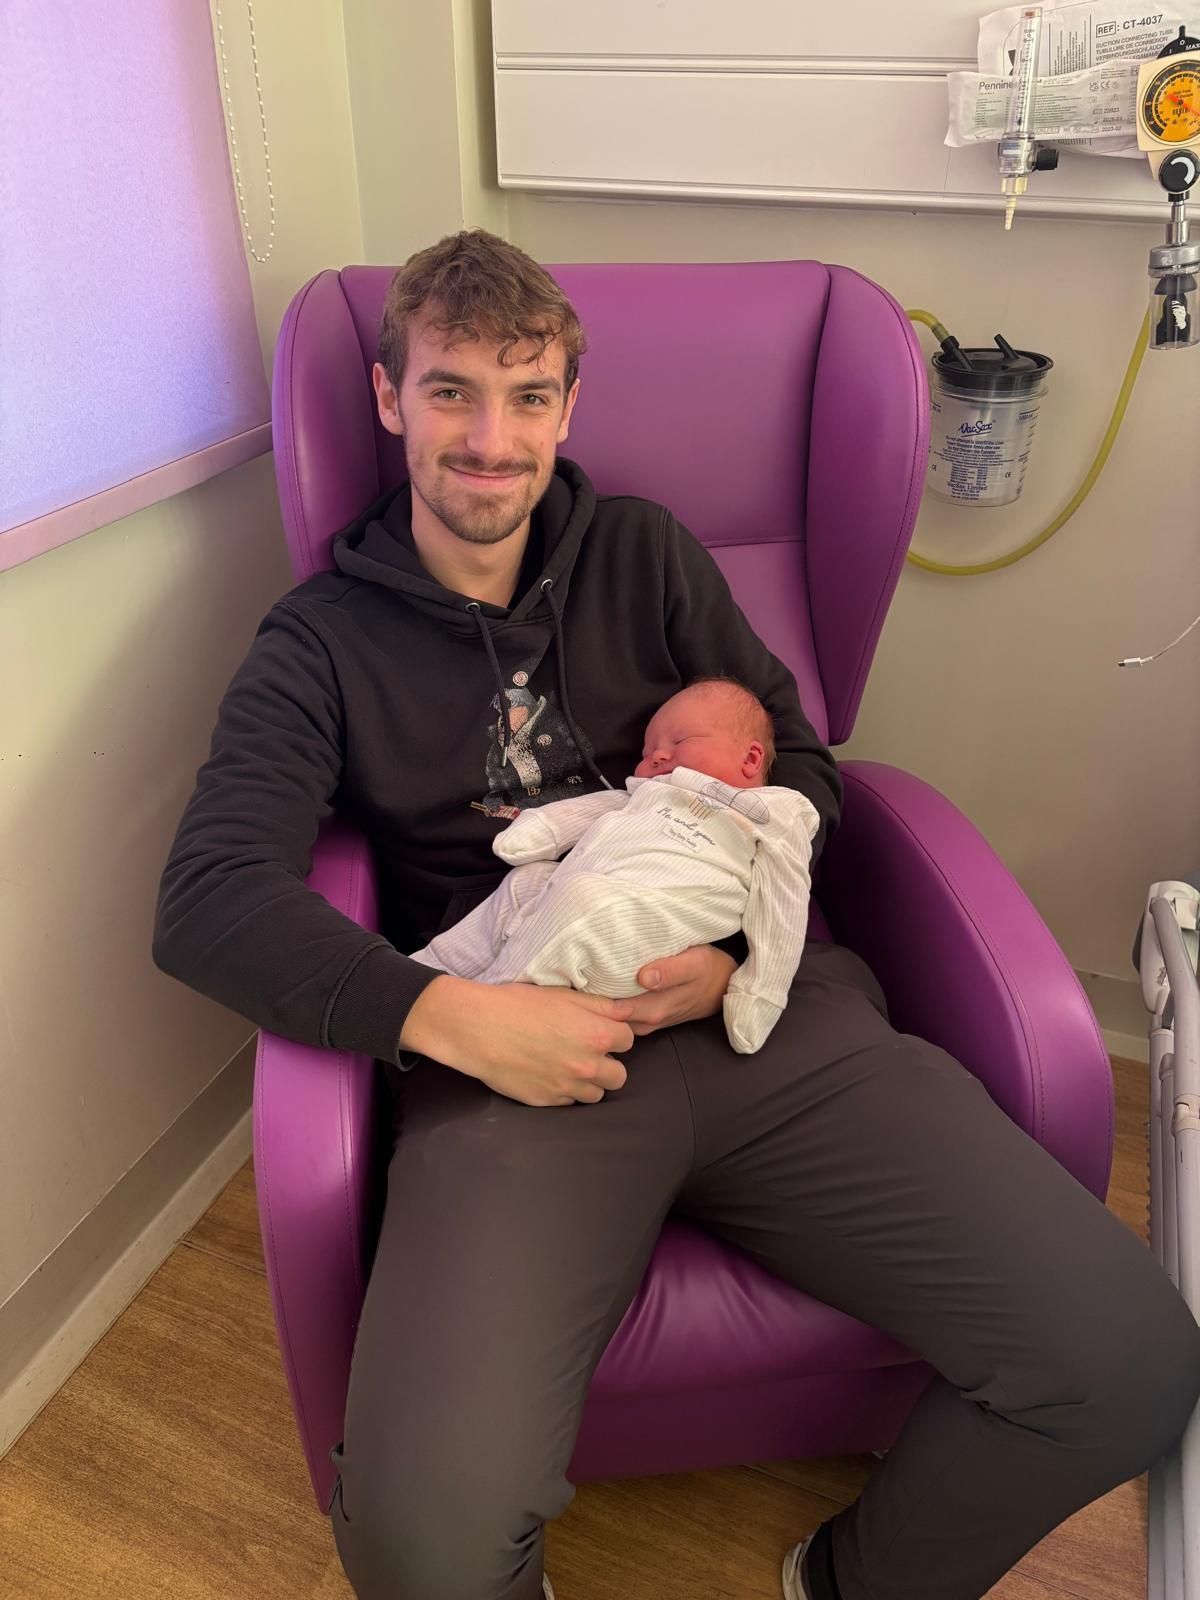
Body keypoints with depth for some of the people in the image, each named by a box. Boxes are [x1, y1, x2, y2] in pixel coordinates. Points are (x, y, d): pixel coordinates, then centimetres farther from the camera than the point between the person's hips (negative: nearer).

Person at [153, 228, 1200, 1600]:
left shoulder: (642, 551, 17)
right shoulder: (322, 638, 8)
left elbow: (799, 762, 16)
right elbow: (206, 905, -4)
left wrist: (740, 934, -5)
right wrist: (453, 1019, -17)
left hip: (762, 1010, 3)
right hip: (511, 1057, -2)